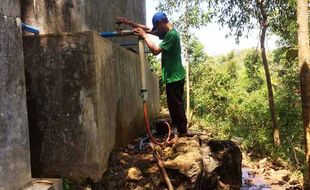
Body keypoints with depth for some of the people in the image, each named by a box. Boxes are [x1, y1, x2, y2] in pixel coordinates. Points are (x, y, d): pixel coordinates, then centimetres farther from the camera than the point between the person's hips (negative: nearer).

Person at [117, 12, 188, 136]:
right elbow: (147, 29, 17)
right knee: (174, 104, 15)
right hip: (172, 76, 10)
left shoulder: (172, 34, -18)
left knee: (176, 104, -3)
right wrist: (129, 23, 11)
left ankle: (182, 131, 5)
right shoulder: (166, 33, 12)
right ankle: (180, 129, 23)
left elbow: (155, 51, -22)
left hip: (174, 77, -10)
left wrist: (144, 36, -14)